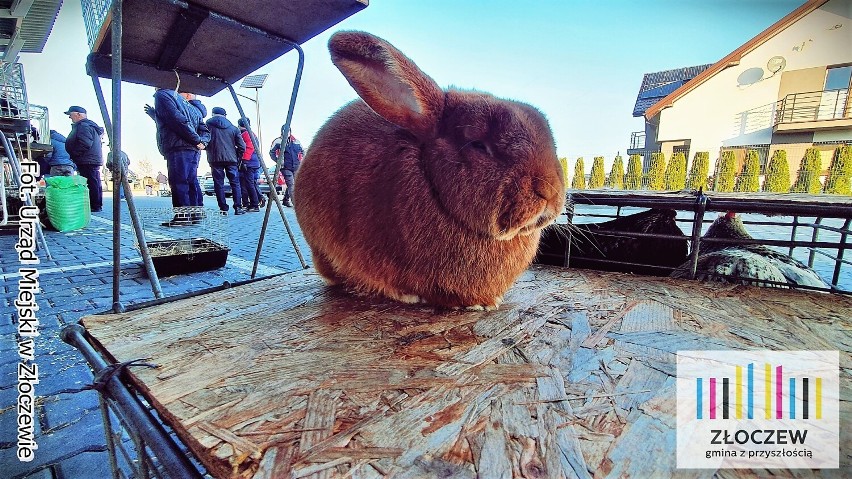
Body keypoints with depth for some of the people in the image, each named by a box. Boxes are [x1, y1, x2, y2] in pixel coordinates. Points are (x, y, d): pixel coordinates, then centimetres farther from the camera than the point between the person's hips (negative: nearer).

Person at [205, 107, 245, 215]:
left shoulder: (208, 124, 4)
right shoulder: (233, 127, 10)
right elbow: (242, 146, 5)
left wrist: (209, 152, 15)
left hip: (215, 159, -1)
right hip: (231, 159, 2)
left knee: (219, 184, 2)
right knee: (235, 183, 6)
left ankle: (223, 208, 1)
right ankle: (238, 207, 0)